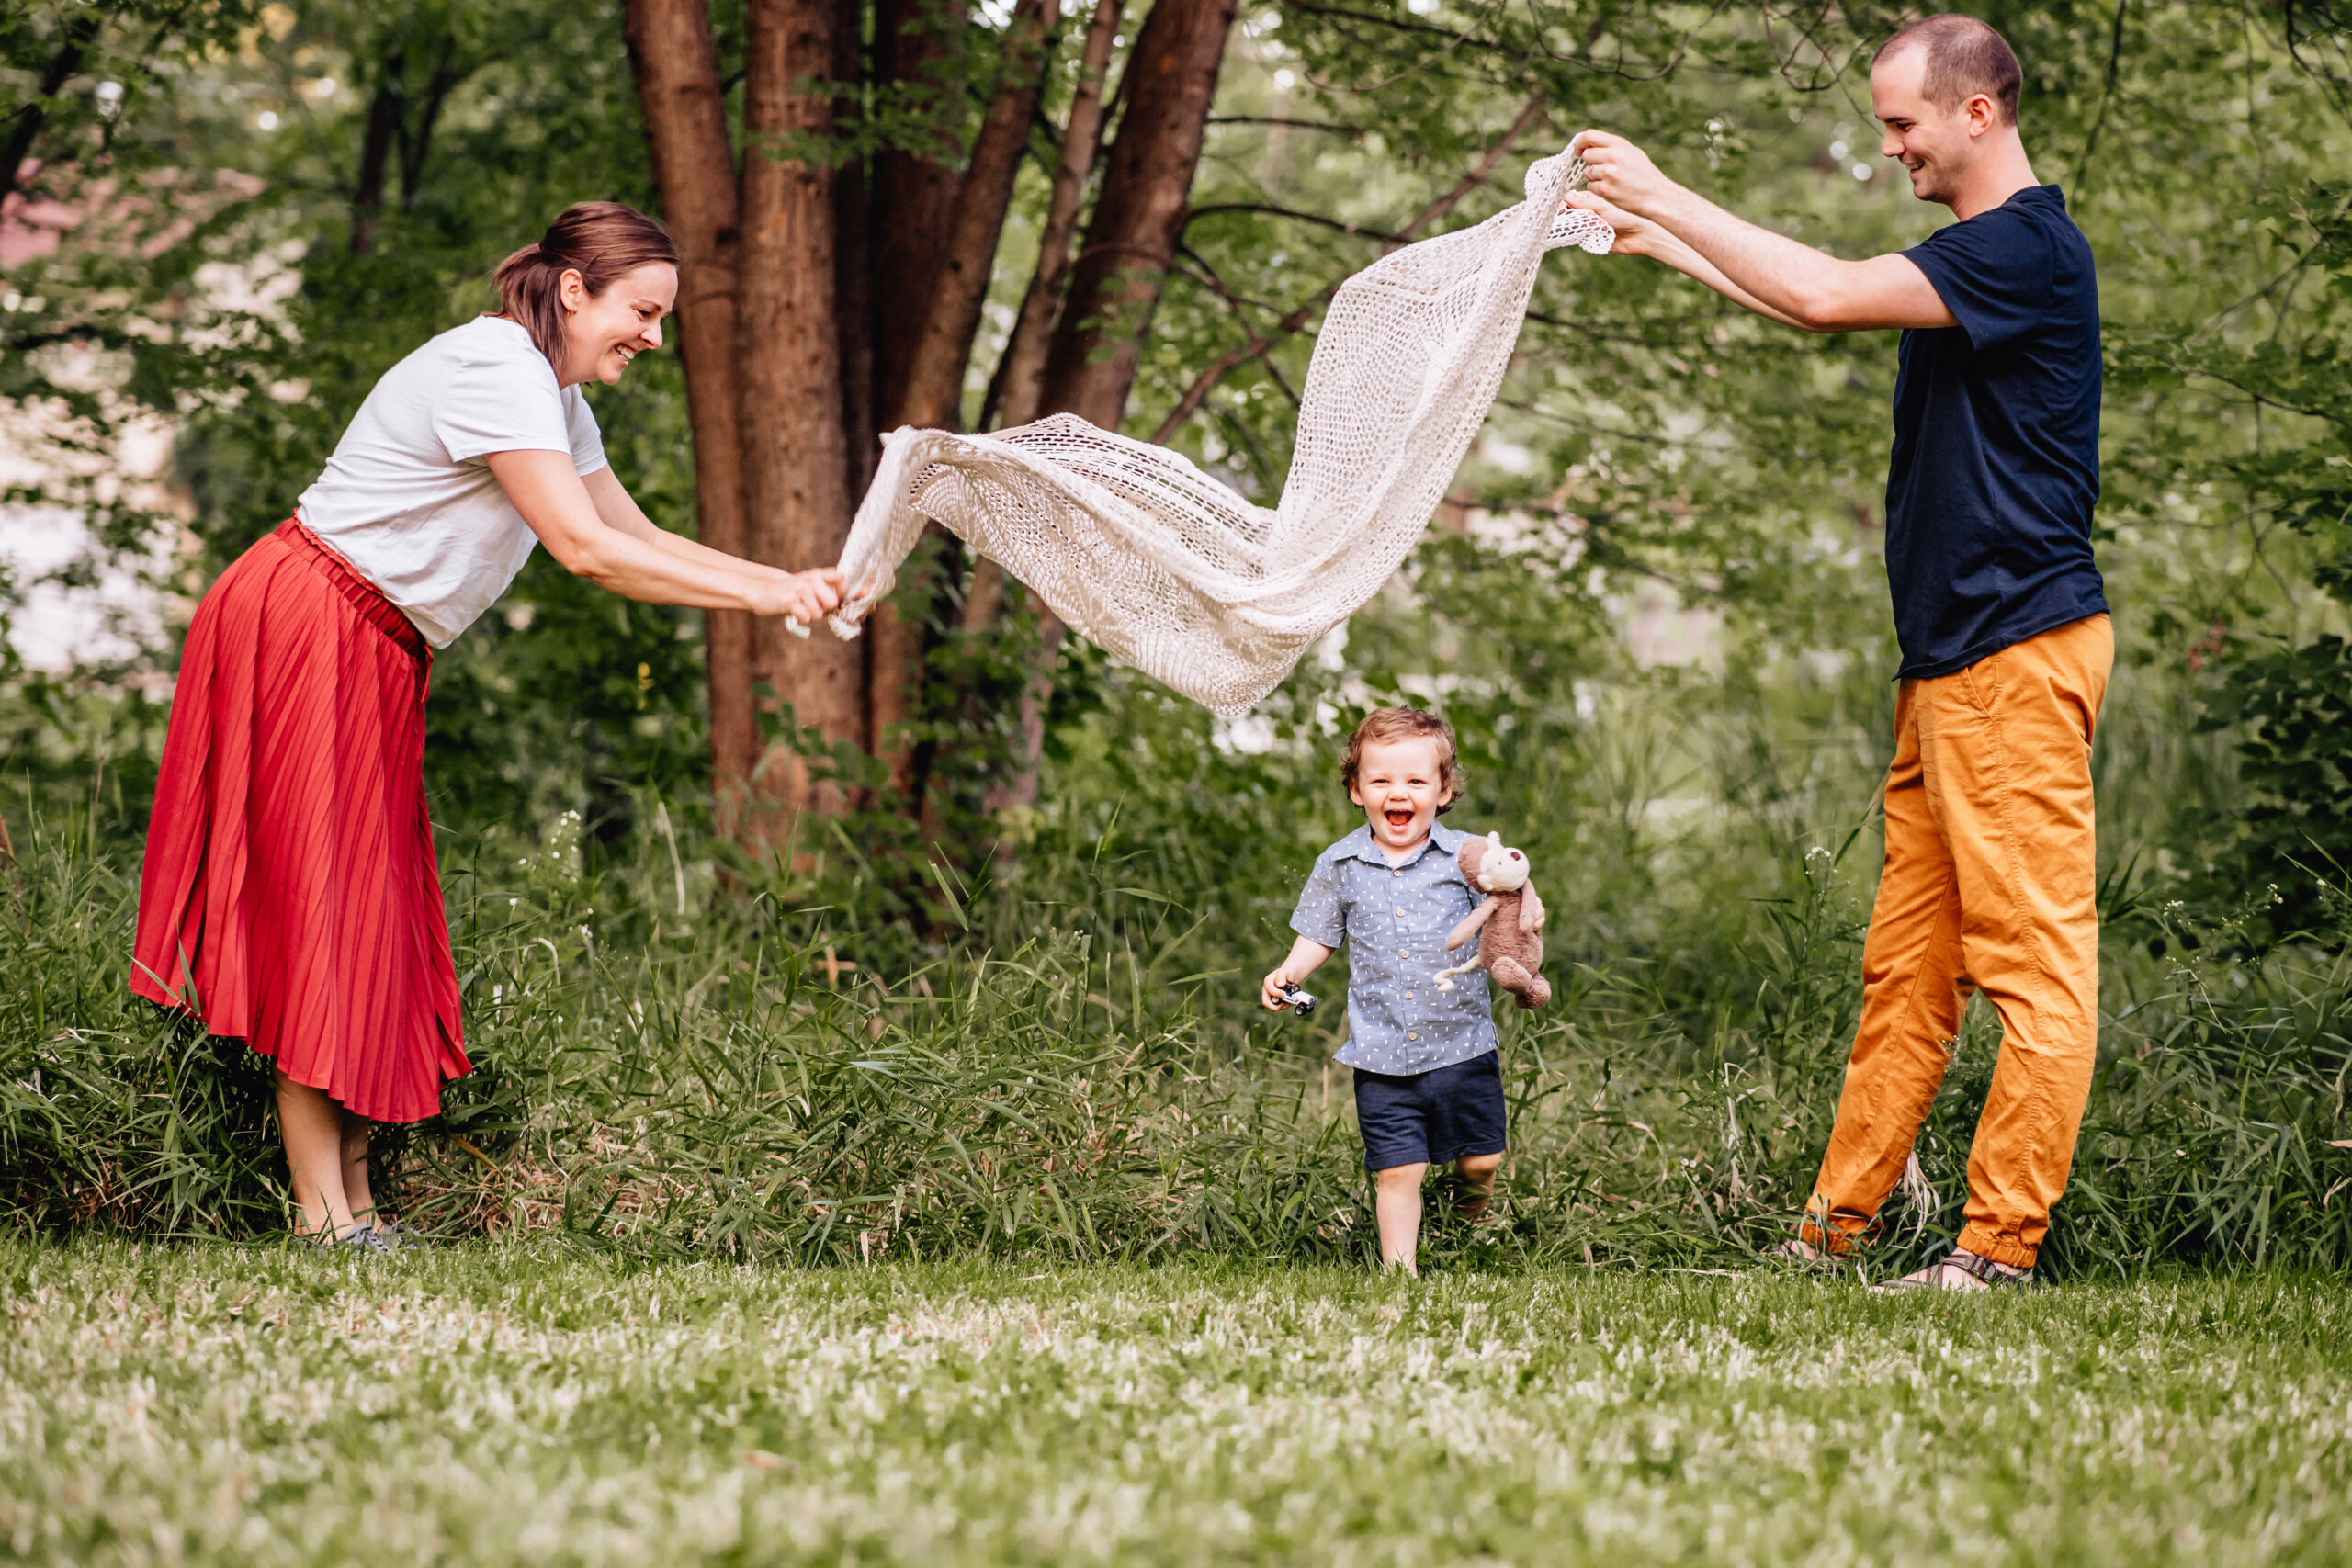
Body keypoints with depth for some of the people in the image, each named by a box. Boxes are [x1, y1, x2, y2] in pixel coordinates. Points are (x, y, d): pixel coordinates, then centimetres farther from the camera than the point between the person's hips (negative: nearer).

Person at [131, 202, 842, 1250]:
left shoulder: (556, 400, 14)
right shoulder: (495, 370, -18)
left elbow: (639, 538, 18)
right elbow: (586, 550, -23)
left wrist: (788, 582, 6)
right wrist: (758, 597, -19)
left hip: (375, 656, 10)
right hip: (302, 627, -10)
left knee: (370, 914, 6)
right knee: (314, 898, -9)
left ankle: (353, 1204, 6)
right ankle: (322, 1212, -10)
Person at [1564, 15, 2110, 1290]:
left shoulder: (2025, 248, -13)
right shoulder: (1974, 254, 18)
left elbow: (1825, 296, -21)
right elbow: (1825, 307, 30)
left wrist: (1664, 198, -12)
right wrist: (1657, 240, 27)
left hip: (2018, 650, -10)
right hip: (1951, 659, 10)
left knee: (2035, 952, -7)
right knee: (1905, 963, 11)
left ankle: (2001, 1244, -8)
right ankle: (1838, 1223, 15)